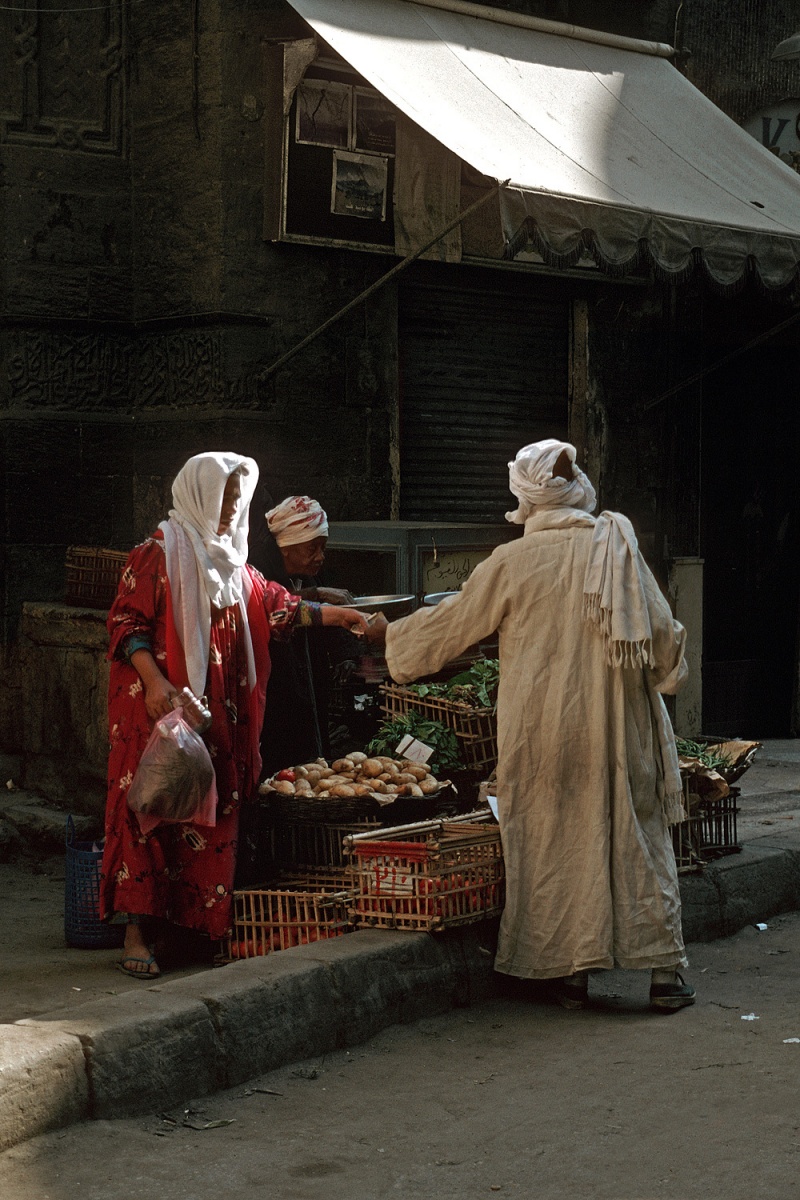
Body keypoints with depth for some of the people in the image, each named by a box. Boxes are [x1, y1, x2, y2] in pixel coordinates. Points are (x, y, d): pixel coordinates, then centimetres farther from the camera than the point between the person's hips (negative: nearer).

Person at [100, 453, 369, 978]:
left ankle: (201, 923, 14)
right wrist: (155, 682, -21)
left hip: (219, 716, 7)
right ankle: (136, 932, -2)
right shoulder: (158, 555, -7)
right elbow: (127, 624, -10)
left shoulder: (231, 563, 15)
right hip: (162, 708, -7)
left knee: (215, 812, 6)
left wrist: (333, 615, 8)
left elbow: (275, 605, 16)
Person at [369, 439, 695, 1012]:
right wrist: (667, 674, 26)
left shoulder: (512, 562, -5)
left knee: (555, 841, 7)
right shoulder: (617, 548, 0)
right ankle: (664, 969, 9)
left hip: (544, 725, -1)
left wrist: (389, 635, 22)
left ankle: (571, 971, 11)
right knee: (637, 834, 8)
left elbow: (450, 624, 5)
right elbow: (663, 633, 5)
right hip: (619, 724, 2)